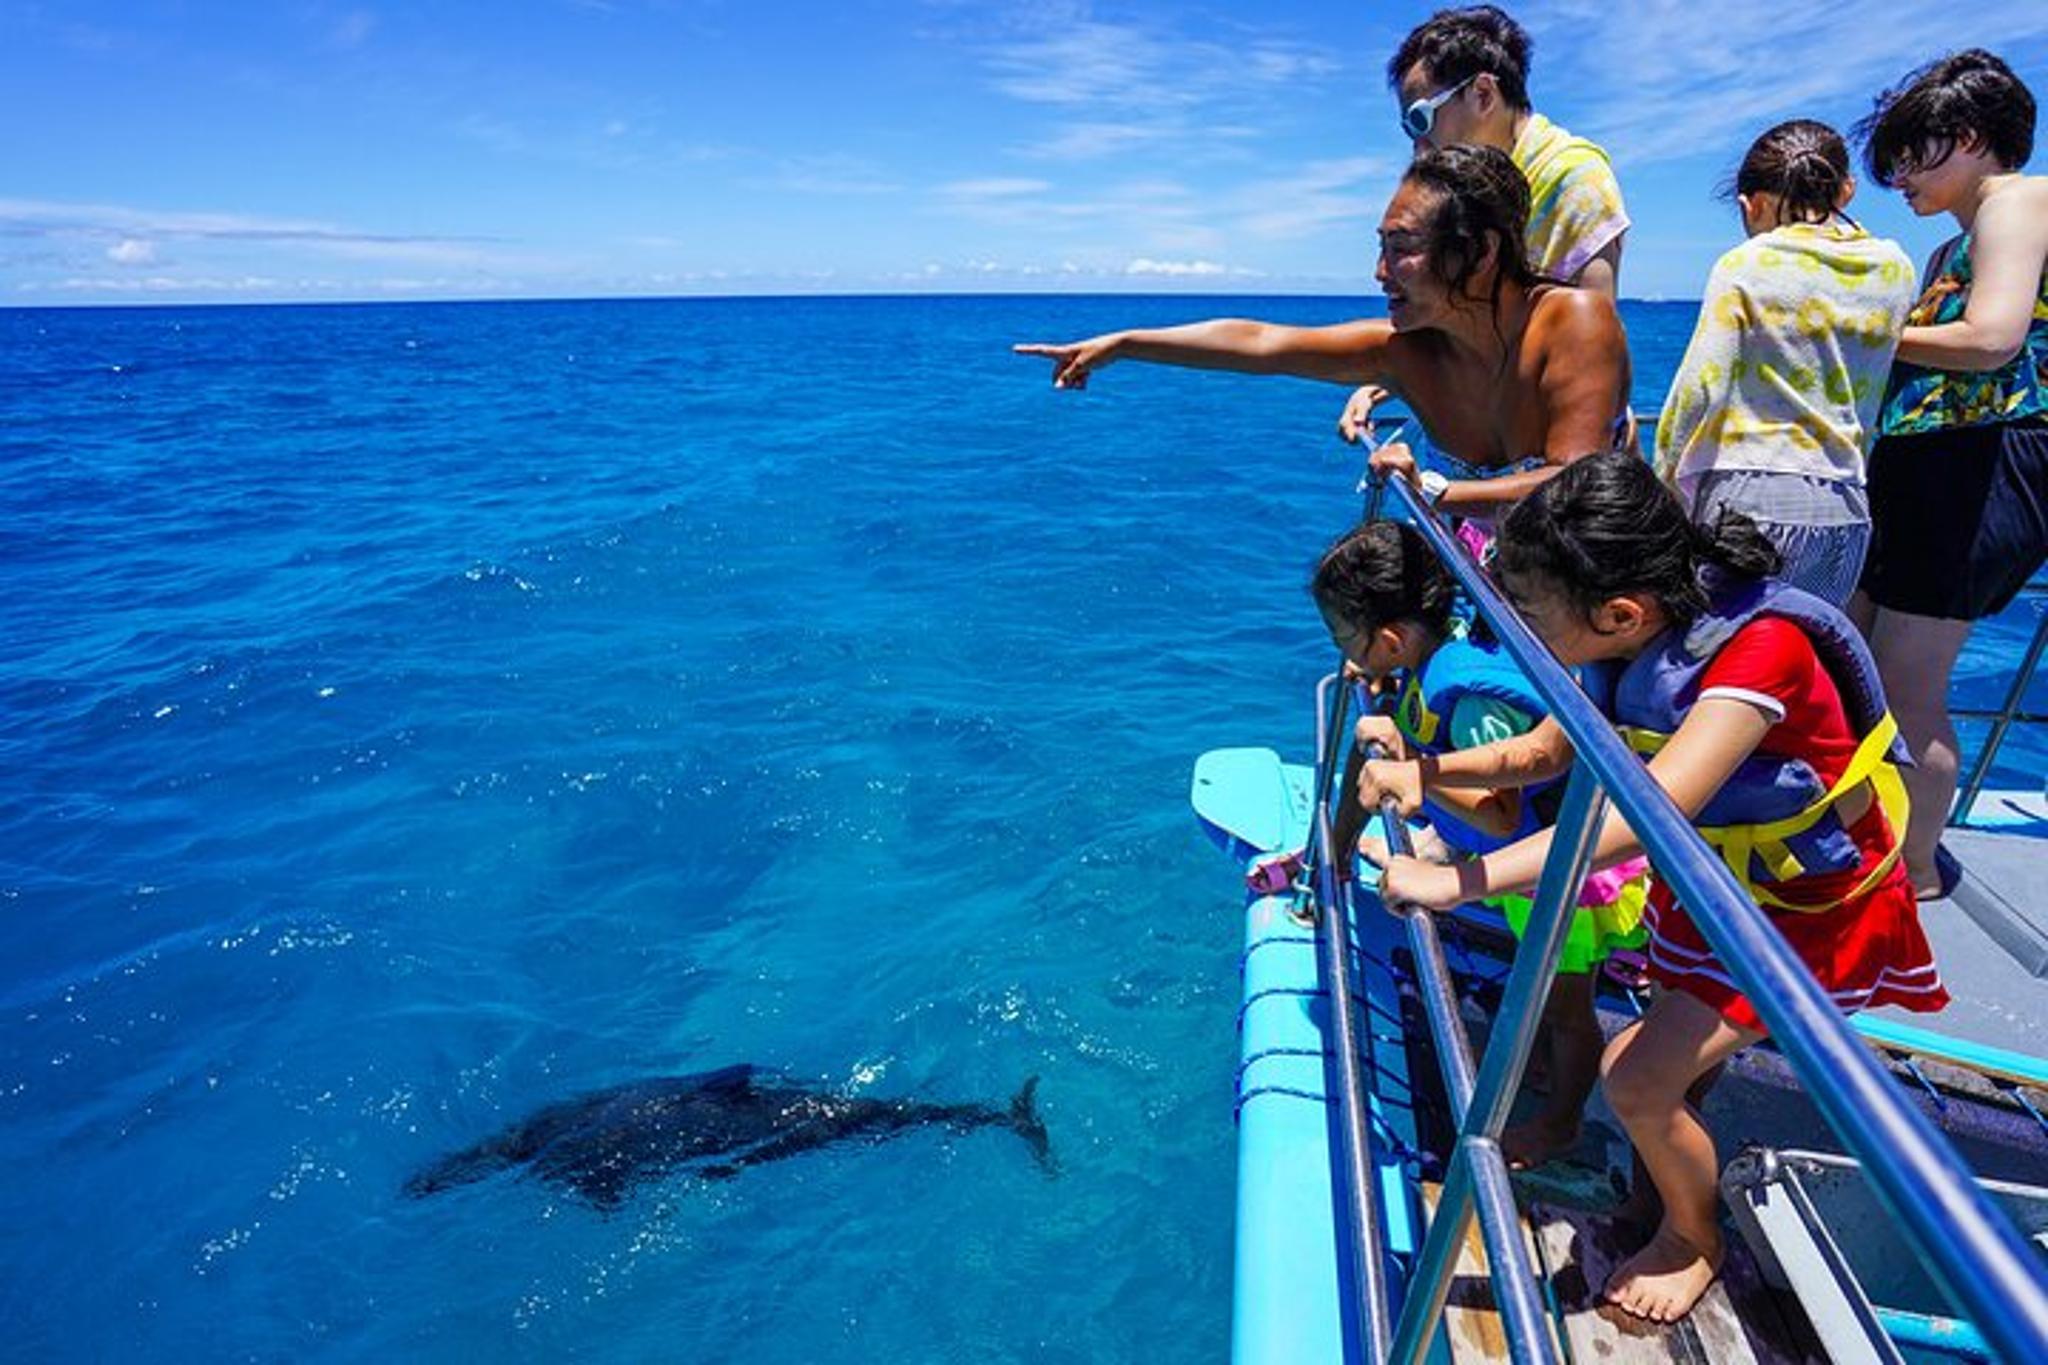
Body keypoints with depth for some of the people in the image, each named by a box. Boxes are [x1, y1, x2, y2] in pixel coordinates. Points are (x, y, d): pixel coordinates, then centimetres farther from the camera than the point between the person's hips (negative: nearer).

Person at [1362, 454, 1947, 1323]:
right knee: (1676, 1065, 20)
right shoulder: (1637, 639, -14)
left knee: (1636, 1077, -11)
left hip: (1812, 908, -7)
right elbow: (1544, 754, -2)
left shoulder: (1762, 648, -36)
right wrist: (1426, 773, -21)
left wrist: (1460, 881, -51)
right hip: (1715, 882, 7)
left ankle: (1694, 1238, 18)